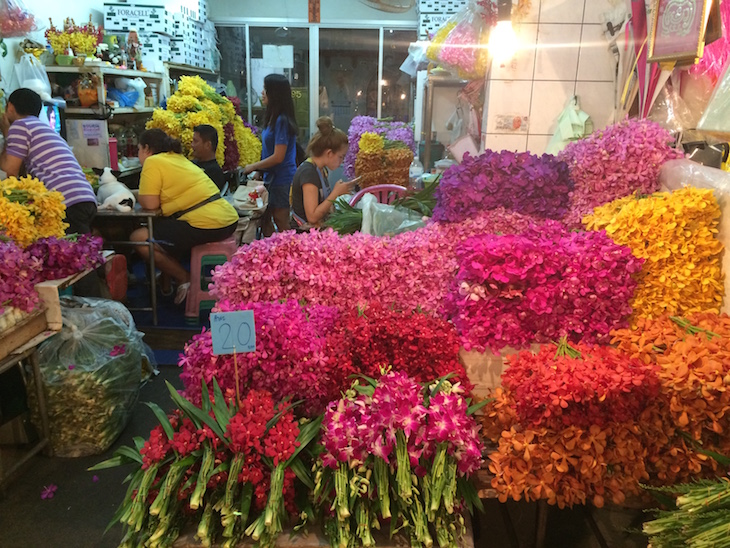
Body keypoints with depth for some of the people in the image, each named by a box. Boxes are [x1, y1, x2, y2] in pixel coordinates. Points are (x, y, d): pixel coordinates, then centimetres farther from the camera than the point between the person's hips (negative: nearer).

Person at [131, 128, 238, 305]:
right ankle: (166, 283, 32)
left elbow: (150, 203, -7)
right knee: (162, 226, 31)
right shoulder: (178, 158, 23)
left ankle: (185, 279, 6)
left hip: (207, 224, -10)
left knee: (139, 238, -3)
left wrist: (138, 196, 13)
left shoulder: (153, 162, -3)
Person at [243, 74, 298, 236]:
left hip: (282, 180, -9)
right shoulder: (273, 118, 9)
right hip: (272, 178, 9)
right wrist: (258, 171, 9)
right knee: (265, 219, 17)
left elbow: (278, 157, -21)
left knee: (281, 223, 3)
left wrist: (253, 167, -10)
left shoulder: (282, 120, -20)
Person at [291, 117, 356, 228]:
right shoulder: (308, 172, -18)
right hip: (307, 232, -9)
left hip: (321, 227, 9)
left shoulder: (322, 169, 10)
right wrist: (336, 192, -17)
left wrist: (340, 190, 0)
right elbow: (312, 217, -22)